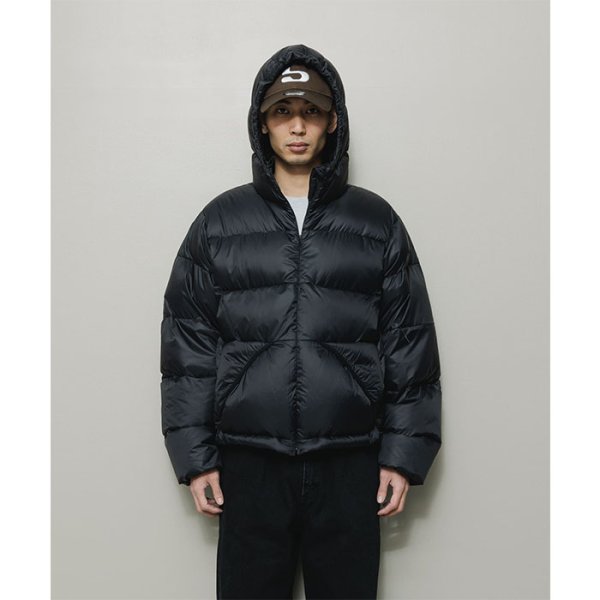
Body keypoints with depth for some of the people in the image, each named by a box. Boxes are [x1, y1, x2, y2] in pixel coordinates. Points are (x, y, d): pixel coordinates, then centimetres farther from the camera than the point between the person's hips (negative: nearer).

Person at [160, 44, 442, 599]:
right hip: (248, 465, 0)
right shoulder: (219, 222, 5)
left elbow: (410, 342, 4)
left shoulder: (376, 221, 5)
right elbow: (187, 344, 4)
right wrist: (194, 456, 1)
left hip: (350, 467, 0)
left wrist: (403, 454, 0)